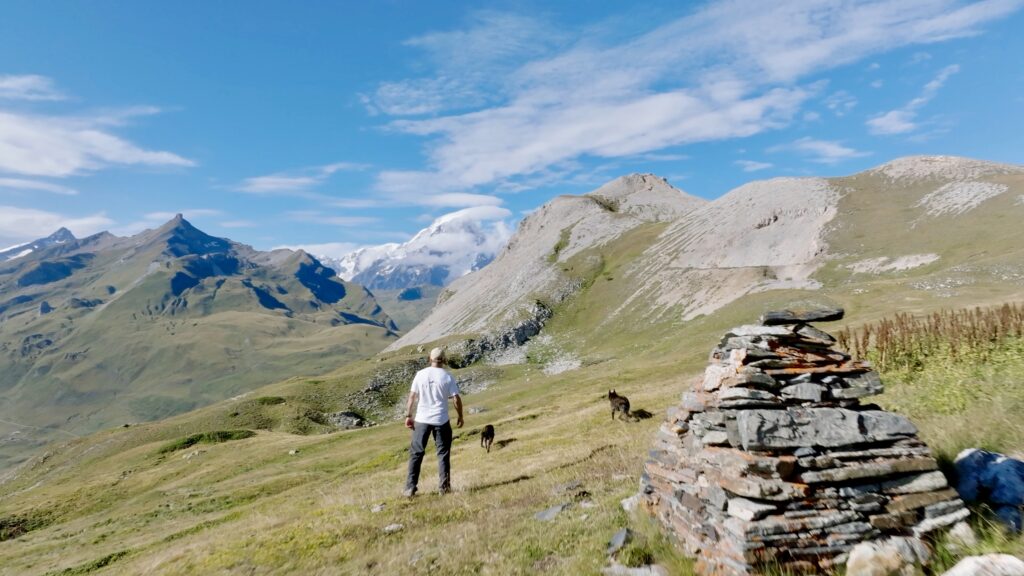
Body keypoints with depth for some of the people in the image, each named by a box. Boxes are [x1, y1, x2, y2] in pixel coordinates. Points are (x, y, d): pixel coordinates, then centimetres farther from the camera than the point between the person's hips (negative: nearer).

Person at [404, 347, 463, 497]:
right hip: (441, 421, -1)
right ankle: (444, 487, 12)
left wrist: (408, 416, 7)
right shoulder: (447, 377, -4)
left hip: (421, 420, 1)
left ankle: (410, 488, 9)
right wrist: (460, 417, 8)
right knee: (443, 453, 11)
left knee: (416, 453, 10)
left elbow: (412, 396, -1)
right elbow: (457, 399, -5)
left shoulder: (420, 374, -1)